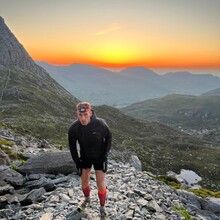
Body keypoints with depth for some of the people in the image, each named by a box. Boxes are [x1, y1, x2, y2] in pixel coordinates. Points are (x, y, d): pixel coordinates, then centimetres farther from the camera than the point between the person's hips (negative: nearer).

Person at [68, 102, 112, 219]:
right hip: (85, 156, 2)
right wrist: (78, 163, -6)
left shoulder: (100, 124, -31)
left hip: (99, 156, -2)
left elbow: (108, 138, -9)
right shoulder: (73, 128, -25)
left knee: (100, 183, 1)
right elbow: (72, 147, -8)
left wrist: (105, 154, -10)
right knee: (84, 181, 14)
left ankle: (102, 207, 24)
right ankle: (87, 198, 45)